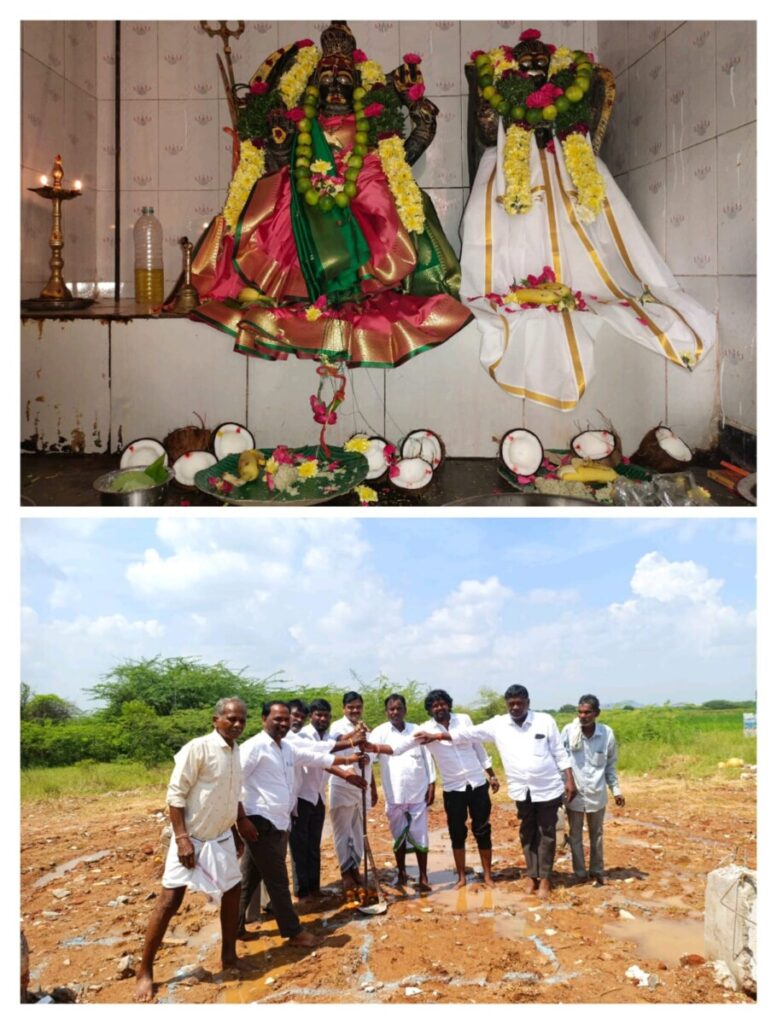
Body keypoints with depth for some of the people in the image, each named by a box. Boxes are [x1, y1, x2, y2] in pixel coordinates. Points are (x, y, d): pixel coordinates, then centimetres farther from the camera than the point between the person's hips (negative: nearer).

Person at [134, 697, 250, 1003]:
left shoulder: (235, 751, 4)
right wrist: (182, 838, -22)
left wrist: (237, 833, 17)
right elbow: (175, 794, -19)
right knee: (170, 899, -6)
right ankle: (144, 972, 3)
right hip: (192, 839, -7)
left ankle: (229, 956, 28)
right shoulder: (197, 748, -19)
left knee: (233, 892, 12)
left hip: (222, 838, 7)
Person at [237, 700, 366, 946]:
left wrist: (347, 759, 29)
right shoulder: (255, 746, -14)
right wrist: (241, 818, -20)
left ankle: (236, 926, 24)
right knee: (278, 880, 0)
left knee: (251, 878, 15)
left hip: (280, 823, 9)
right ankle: (294, 931, 10)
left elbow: (315, 756, 25)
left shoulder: (288, 749, 14)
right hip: (261, 823, -9)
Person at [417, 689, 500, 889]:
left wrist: (492, 775, 10)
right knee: (457, 834, 5)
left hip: (478, 784, 1)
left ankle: (487, 875, 15)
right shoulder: (427, 729, -7)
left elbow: (478, 748, 9)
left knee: (482, 831, 4)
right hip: (452, 789, -1)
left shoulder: (464, 719, -1)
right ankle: (461, 877, 18)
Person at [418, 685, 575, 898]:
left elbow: (559, 753, -3)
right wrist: (436, 736, -7)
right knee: (528, 833, 13)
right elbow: (469, 733, -3)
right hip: (522, 791, 3)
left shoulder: (545, 721, -8)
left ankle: (544, 877, 15)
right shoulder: (498, 724, -3)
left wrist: (569, 780, -6)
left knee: (546, 833, 5)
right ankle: (531, 875, 24)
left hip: (548, 789, -2)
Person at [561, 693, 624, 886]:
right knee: (575, 835, 11)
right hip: (573, 793, -1)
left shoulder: (607, 733, -9)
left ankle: (597, 872, 31)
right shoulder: (568, 731, -14)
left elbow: (611, 765, 4)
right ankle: (580, 873, 26)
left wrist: (616, 790, 3)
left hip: (596, 794, 1)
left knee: (596, 835, 16)